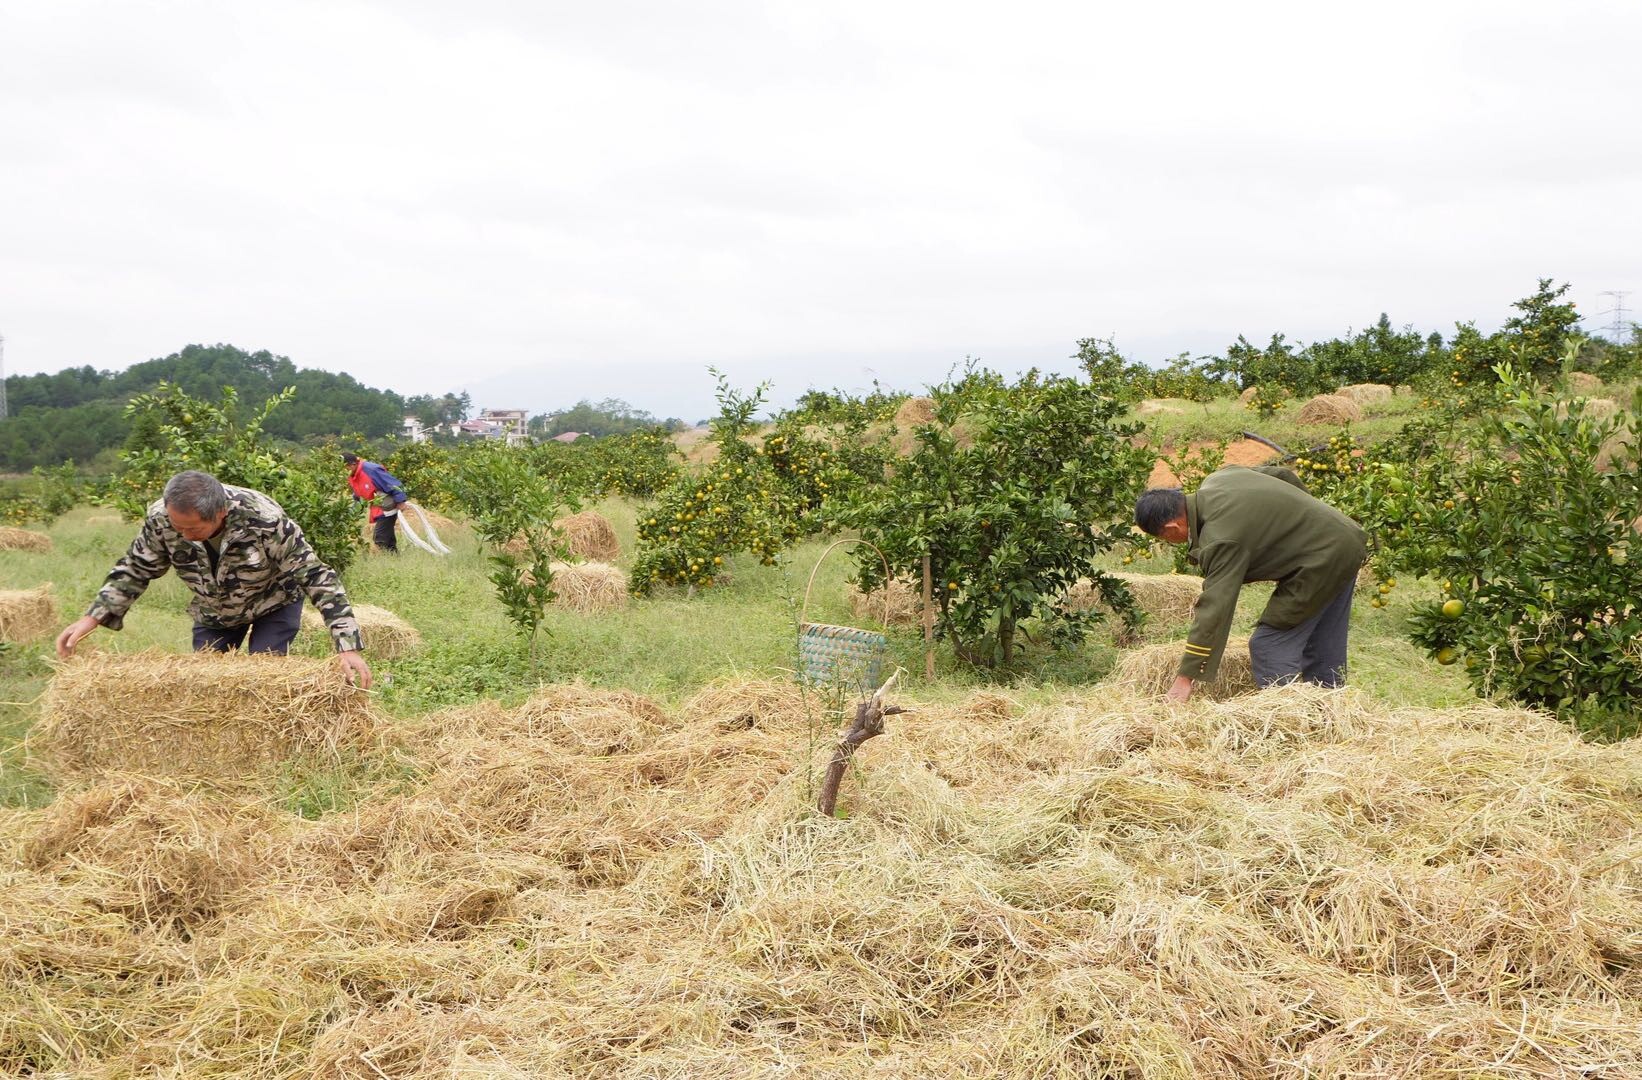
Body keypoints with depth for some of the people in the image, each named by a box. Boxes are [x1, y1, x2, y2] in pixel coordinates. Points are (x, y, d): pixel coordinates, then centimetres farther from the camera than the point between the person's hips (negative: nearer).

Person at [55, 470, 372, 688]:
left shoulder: (266, 521, -40)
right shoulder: (161, 519, -28)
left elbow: (317, 578, -34)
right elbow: (135, 570, -10)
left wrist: (348, 647, -40)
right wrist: (93, 617, -22)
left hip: (273, 605, -4)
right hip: (213, 611, 4)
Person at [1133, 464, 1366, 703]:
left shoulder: (1221, 539, -26)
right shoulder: (1218, 479, 1)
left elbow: (1215, 609, -28)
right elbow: (1280, 474, 15)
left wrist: (1185, 679, -25)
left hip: (1321, 562, -10)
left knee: (1270, 646, -8)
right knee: (1324, 653, 18)